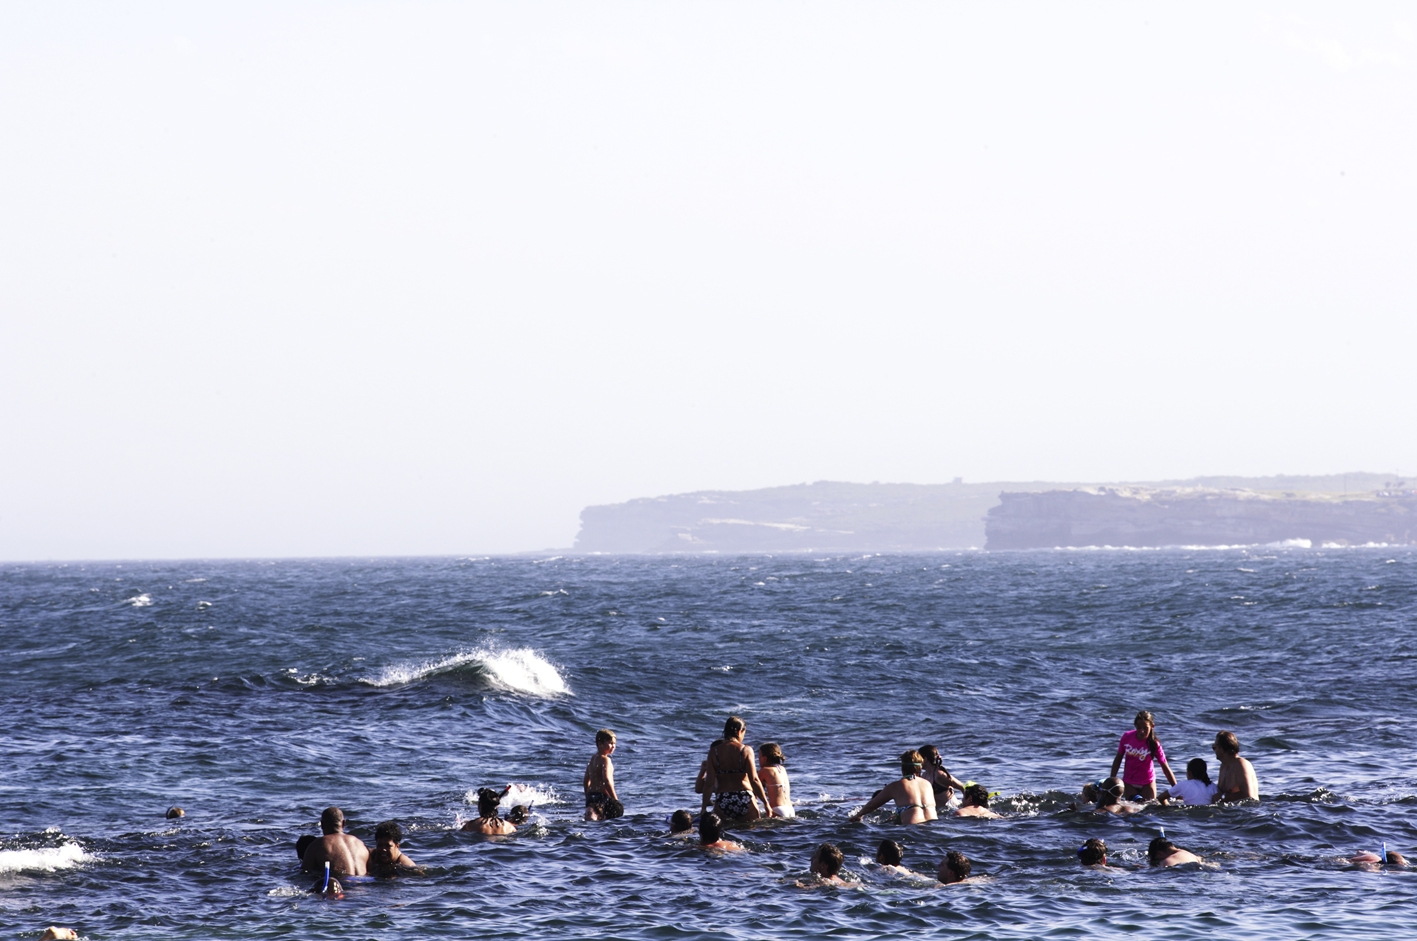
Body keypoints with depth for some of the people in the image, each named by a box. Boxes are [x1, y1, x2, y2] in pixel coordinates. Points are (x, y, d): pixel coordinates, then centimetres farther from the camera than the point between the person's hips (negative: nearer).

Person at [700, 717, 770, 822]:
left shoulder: (714, 751, 2)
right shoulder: (746, 750, -3)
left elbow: (709, 783, 0)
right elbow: (754, 780, -8)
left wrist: (704, 807, 7)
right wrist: (766, 803, -1)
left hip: (722, 802, 2)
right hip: (744, 799, -2)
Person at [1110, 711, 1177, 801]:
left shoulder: (1154, 744, -18)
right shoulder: (1127, 737, -12)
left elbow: (1166, 768, -16)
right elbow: (1118, 759, 0)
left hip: (1147, 783, -2)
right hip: (1129, 782, 2)